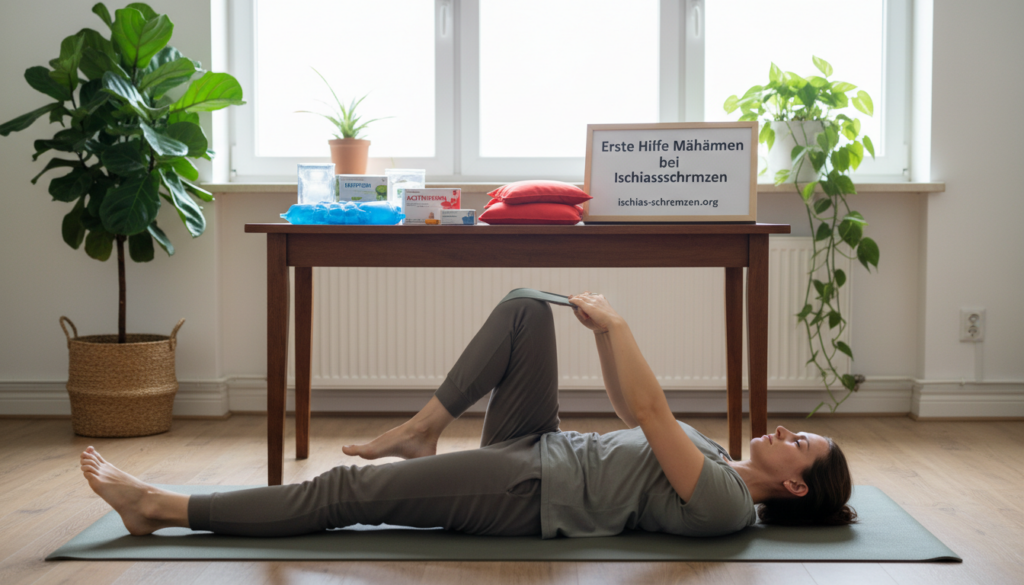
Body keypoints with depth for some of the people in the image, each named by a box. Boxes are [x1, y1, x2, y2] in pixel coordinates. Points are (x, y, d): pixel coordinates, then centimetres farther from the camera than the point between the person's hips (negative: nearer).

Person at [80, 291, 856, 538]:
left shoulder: (727, 503, -14)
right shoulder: (716, 460, 14)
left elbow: (650, 414, -23)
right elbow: (636, 420, 22)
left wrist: (618, 326, -17)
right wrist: (604, 334, 10)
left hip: (531, 494, -9)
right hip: (542, 449, 9)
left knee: (345, 493, -14)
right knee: (526, 311, -1)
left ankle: (165, 509, -7)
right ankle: (423, 433, 2)